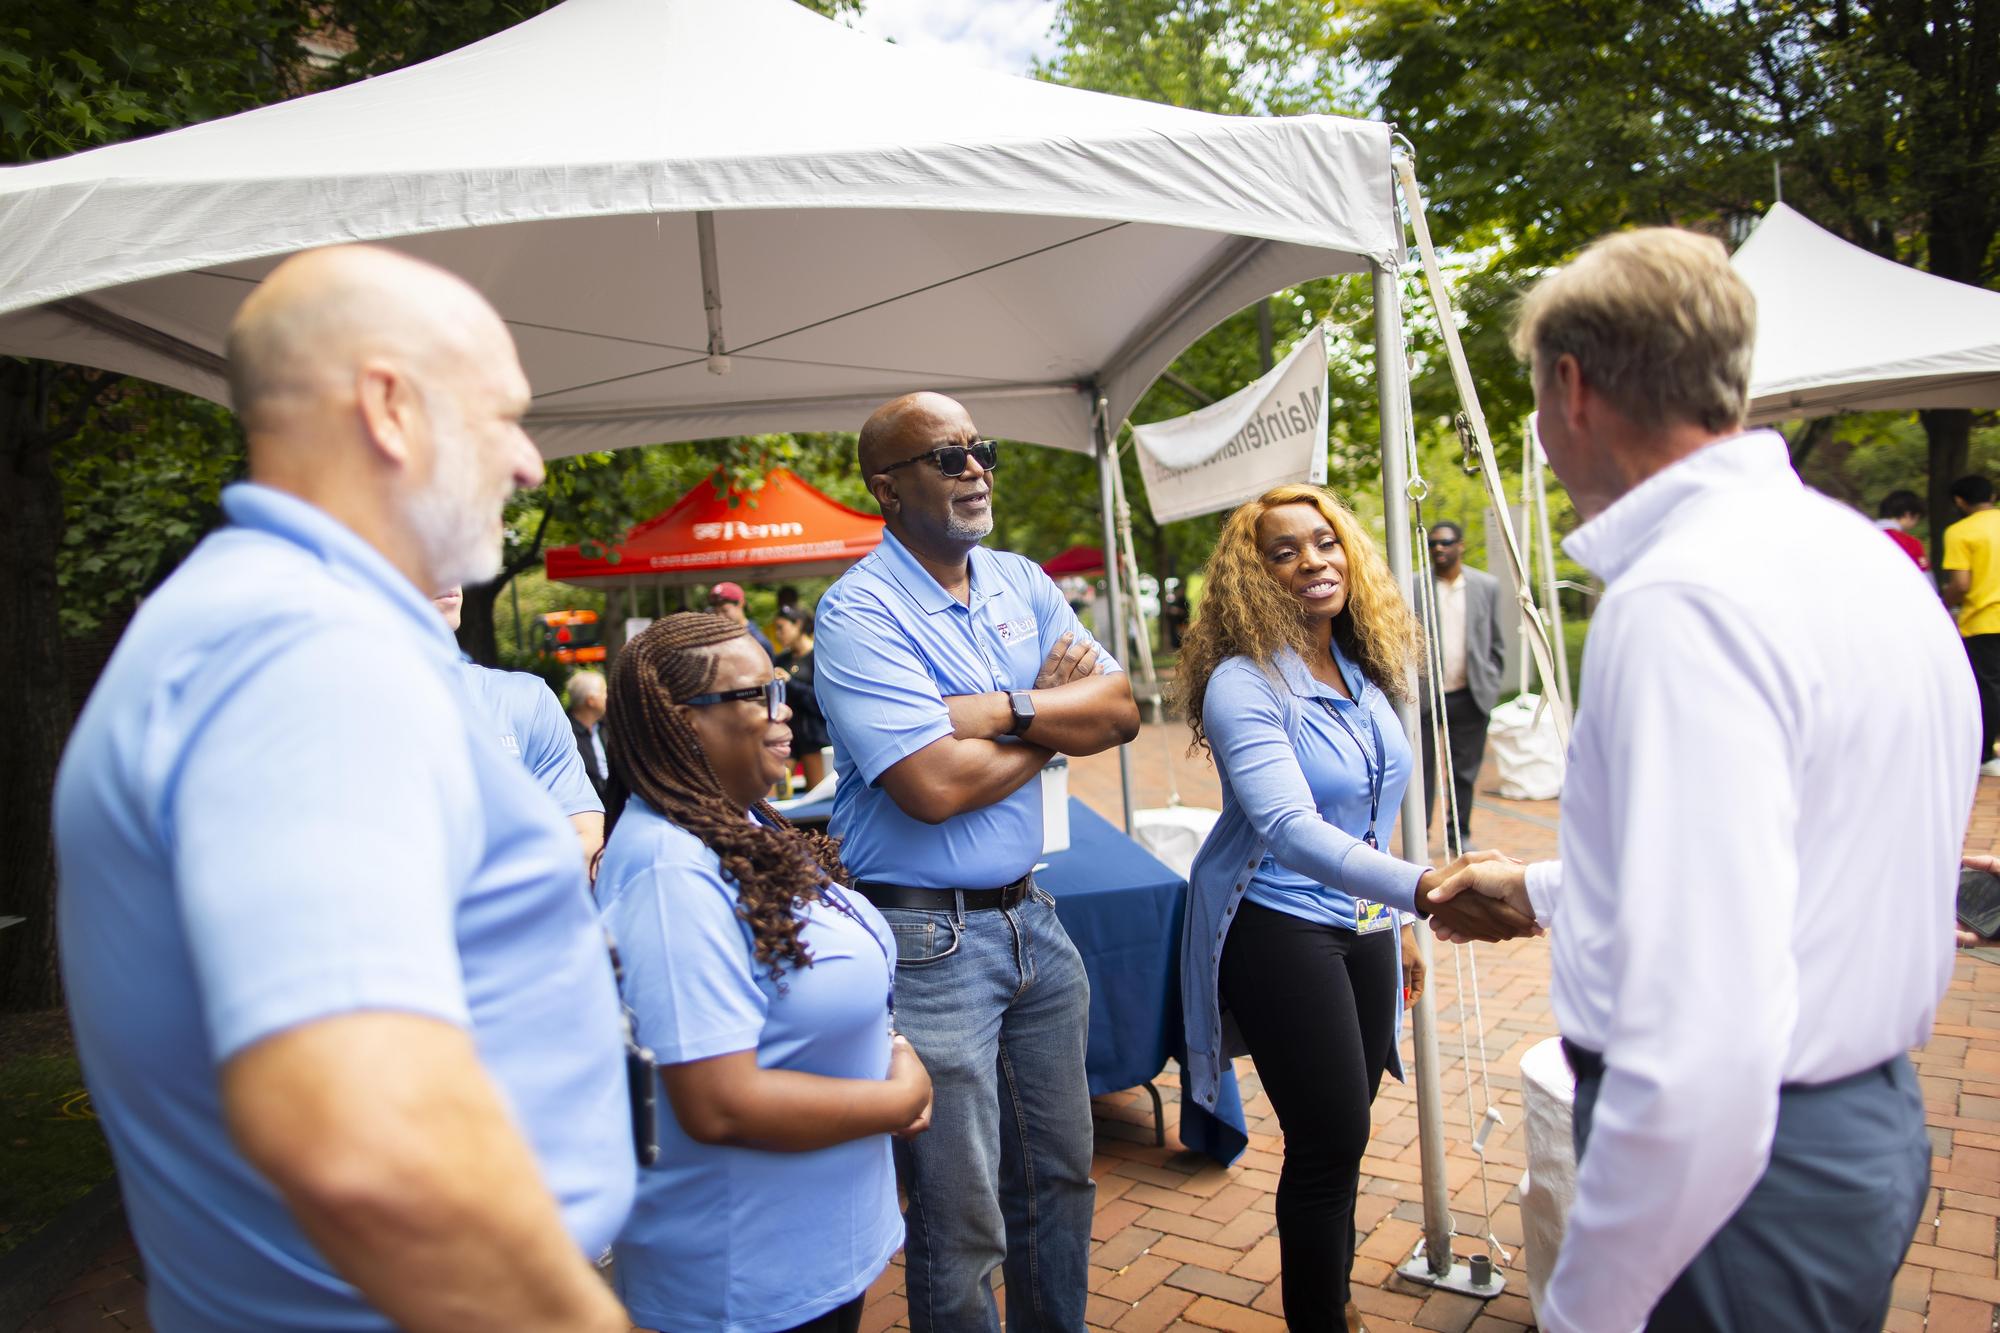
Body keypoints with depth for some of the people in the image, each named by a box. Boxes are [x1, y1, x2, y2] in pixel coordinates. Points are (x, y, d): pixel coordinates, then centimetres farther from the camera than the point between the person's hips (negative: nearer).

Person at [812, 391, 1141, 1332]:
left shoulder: (1022, 584, 7)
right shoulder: (860, 611, -15)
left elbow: (1120, 711, -2)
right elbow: (935, 786, -24)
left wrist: (1001, 709, -19)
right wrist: (1056, 721, -8)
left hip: (1030, 917, 7)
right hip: (929, 937, -7)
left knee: (1059, 1174, 22)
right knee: (963, 1222, 7)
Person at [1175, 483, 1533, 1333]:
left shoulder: (1363, 672, 4)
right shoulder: (1244, 685, -19)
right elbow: (1289, 829, -34)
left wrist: (1398, 922, 19)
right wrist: (1426, 890, -46)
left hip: (1362, 923, 7)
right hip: (1280, 929, -6)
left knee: (1341, 1137, 16)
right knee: (1331, 1140, -2)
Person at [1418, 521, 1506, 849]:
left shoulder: (1487, 586, 6)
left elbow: (1496, 641, 11)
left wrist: (1490, 683, 6)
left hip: (1470, 696, 2)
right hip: (1424, 695, -2)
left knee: (1466, 770, 9)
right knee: (1422, 767, 0)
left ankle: (1460, 834, 22)